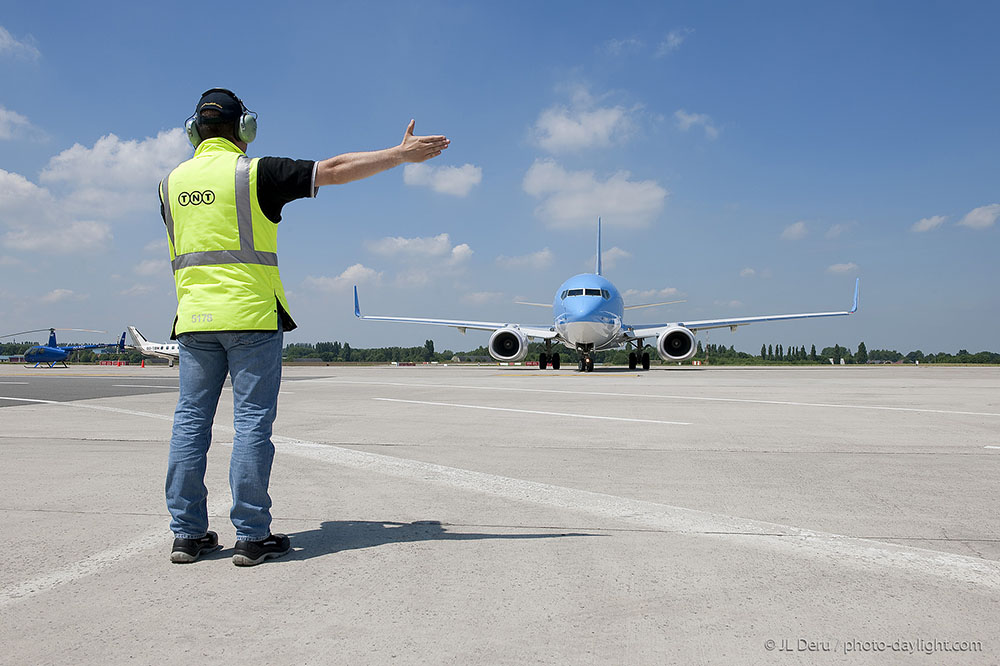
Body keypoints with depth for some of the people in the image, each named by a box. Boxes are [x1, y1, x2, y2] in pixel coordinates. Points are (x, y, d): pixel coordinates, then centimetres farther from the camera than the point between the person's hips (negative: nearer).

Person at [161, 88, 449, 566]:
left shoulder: (172, 182, 11)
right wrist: (401, 154, 0)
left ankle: (187, 534, 13)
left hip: (194, 317, 5)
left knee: (191, 420, 8)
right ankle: (251, 536, 3)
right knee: (252, 422, -1)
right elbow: (334, 170, -6)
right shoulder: (255, 173, -5)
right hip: (250, 315, -5)